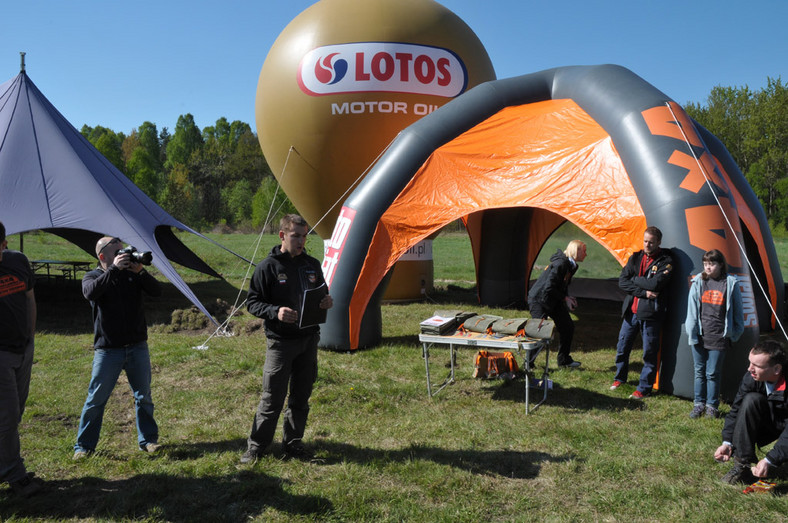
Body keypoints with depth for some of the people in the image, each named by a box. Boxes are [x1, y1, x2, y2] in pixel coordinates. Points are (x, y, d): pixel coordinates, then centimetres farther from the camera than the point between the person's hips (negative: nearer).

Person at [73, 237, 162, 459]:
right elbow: (91, 292, -25)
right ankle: (83, 445, 19)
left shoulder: (132, 273, 5)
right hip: (107, 351, -2)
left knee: (144, 397, 9)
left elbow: (156, 291, -7)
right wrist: (114, 269, -27)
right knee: (96, 399, 4)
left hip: (138, 347, 3)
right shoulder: (92, 277, -1)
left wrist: (141, 271, -20)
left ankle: (148, 440, 22)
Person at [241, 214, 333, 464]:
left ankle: (293, 442, 28)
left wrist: (327, 301, -3)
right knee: (272, 399, 0)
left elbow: (320, 294, 20)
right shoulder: (268, 266, -7)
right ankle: (255, 446, 16)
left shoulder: (312, 265, 9)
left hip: (309, 340, 5)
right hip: (280, 342, -5)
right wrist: (275, 312, -24)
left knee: (301, 396, 13)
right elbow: (252, 302, -6)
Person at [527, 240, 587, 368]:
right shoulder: (560, 264, -24)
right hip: (539, 299, -9)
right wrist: (565, 298, -17)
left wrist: (568, 297, 1)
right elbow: (549, 288, -25)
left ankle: (564, 360, 20)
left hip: (554, 301, 10)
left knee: (568, 327, 6)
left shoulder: (571, 266, 7)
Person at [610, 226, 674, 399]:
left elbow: (655, 284, -22)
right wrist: (644, 292, -13)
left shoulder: (666, 261, -8)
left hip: (651, 313, -5)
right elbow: (622, 282, -2)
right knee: (622, 346, 15)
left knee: (649, 352, 4)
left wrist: (634, 279, -8)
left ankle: (644, 388, 18)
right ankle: (620, 378, 36)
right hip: (631, 311, 5)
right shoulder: (635, 258, 7)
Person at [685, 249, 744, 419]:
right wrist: (691, 332, 0)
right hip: (699, 335, 2)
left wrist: (735, 333, 8)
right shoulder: (698, 282, 2)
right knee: (699, 372, 10)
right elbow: (692, 309, 5)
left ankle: (712, 405, 19)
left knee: (713, 373, 3)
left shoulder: (731, 283, -2)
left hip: (719, 337, -2)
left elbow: (737, 311, 7)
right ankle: (699, 404, 23)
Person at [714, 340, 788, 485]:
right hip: (770, 422, 4)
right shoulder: (750, 378, -20)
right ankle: (742, 465, -22)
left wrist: (769, 460, -36)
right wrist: (727, 443, -20)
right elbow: (736, 410, -9)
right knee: (751, 400, -26)